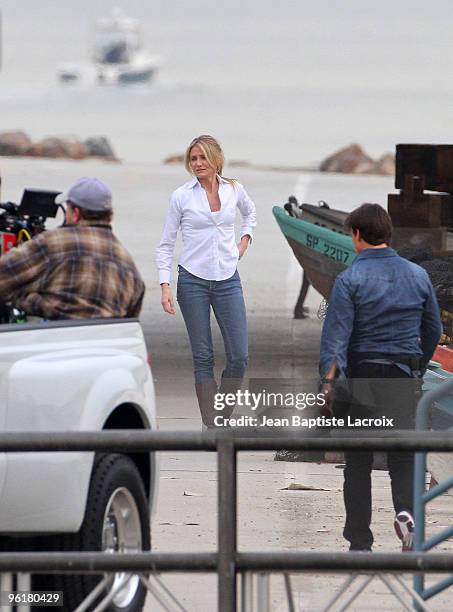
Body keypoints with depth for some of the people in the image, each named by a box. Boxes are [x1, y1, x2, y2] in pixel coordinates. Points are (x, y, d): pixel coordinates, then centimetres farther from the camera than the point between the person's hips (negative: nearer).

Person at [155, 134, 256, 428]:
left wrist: (245, 240, 13)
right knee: (203, 357, -1)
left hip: (228, 280, 2)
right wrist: (165, 285, -9)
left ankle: (224, 418, 14)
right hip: (193, 281, -2)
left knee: (240, 356, -4)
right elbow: (166, 245, 1)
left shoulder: (234, 190, 3)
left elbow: (250, 212, 29)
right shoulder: (182, 196, -3)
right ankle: (211, 427, 3)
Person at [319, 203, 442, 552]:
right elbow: (434, 331, 14)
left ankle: (360, 543, 9)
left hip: (363, 376, -2)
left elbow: (336, 334, -14)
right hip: (406, 376, 3)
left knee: (358, 461, 6)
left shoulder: (350, 279, -7)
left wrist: (328, 382, -16)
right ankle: (406, 509, -18)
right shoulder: (417, 275, 5)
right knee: (403, 451, 11)